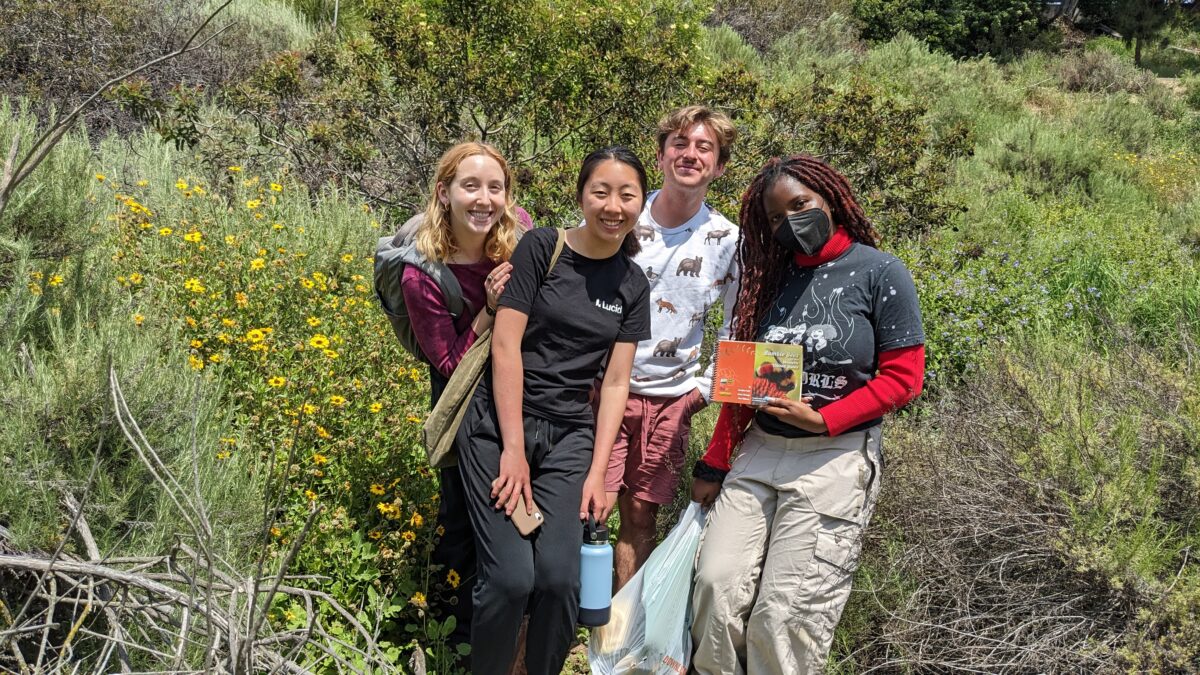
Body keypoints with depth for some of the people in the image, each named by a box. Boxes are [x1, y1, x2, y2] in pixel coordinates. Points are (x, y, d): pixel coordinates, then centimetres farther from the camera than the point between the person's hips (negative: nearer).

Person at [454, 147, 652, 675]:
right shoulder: (540, 248, -4)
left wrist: (597, 473, -1)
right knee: (511, 577, -15)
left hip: (569, 436, 3)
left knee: (559, 576, -12)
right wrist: (514, 448, -12)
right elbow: (505, 346, -8)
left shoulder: (632, 285, 9)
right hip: (498, 424, -3)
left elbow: (615, 383, 7)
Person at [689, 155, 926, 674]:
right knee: (716, 584, -1)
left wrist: (822, 421, -16)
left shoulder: (880, 273, -4)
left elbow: (903, 378, -7)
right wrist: (713, 464, 13)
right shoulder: (774, 277, 12)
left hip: (834, 460, -5)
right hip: (759, 453, 5)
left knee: (785, 612, -5)